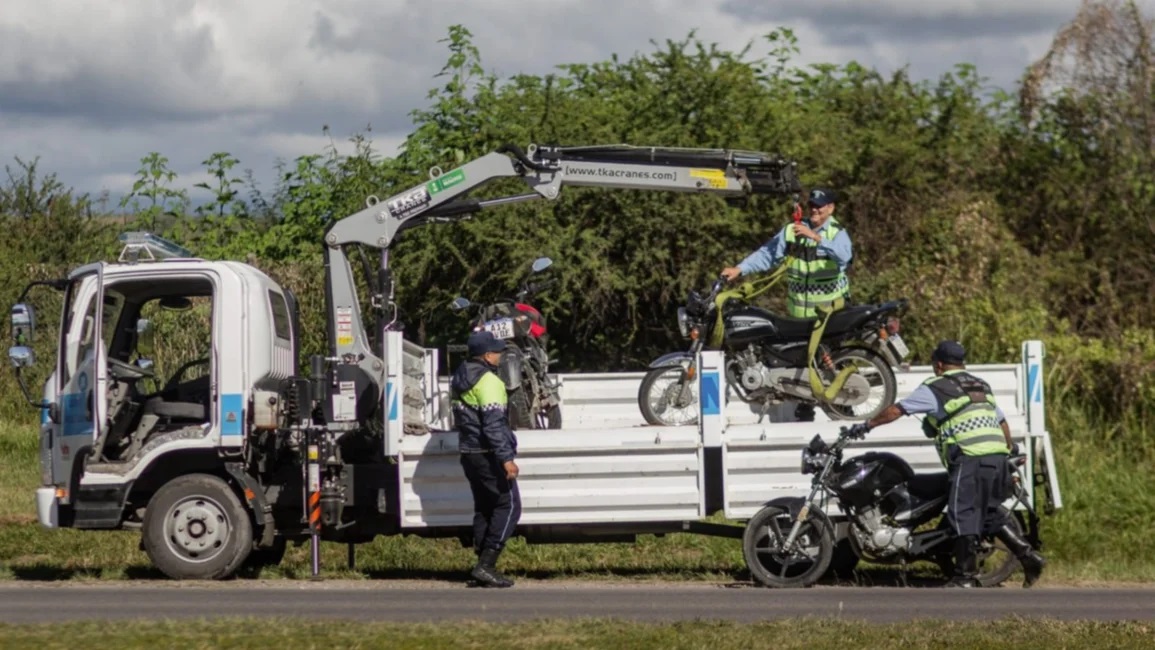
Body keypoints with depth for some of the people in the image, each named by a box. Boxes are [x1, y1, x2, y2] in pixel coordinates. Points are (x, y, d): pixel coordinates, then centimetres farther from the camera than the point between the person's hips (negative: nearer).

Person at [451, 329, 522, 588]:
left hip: (468, 452, 9)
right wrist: (506, 458, -23)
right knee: (508, 506, -6)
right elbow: (494, 424, -23)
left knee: (484, 507, 15)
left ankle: (484, 566, 12)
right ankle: (486, 565, -13)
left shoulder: (460, 378, 13)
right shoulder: (488, 381, -17)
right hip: (488, 455, -9)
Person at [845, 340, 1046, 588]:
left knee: (964, 515, -5)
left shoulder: (935, 388, 4)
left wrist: (867, 425, 18)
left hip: (969, 459, -7)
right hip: (997, 456, 7)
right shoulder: (981, 386, 24)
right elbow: (1001, 421, 33)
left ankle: (966, 575, -6)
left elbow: (896, 410, 6)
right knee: (991, 513, 18)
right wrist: (1010, 447, 51)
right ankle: (1027, 554, 8)